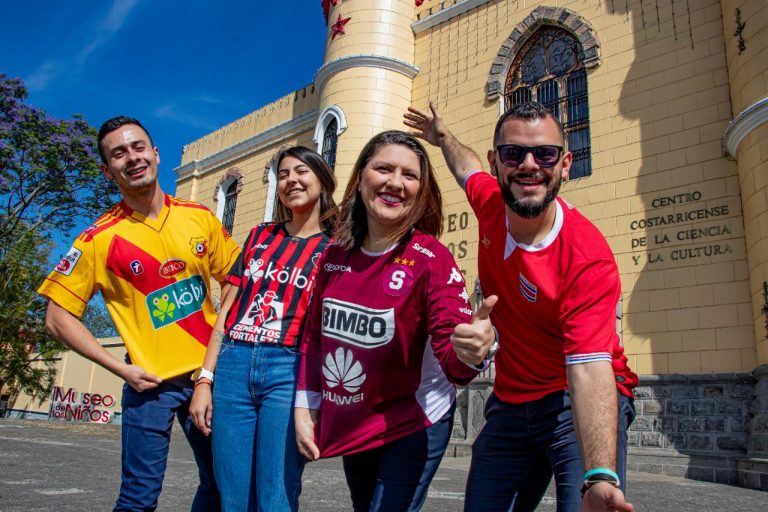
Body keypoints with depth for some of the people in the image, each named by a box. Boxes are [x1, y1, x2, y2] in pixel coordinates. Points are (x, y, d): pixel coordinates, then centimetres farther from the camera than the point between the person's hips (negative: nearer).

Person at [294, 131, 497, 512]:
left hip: (413, 426, -5)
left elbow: (452, 356, -28)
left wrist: (468, 354, -50)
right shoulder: (335, 253, -6)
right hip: (347, 426, 5)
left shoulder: (432, 259, -20)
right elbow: (314, 334, 5)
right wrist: (305, 407, 2)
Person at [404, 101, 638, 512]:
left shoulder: (589, 258, -26)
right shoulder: (491, 204, -10)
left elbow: (589, 369, -33)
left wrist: (600, 478, -45)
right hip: (509, 398, 5)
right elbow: (467, 167, 16)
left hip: (577, 402, -5)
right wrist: (442, 135, 34)